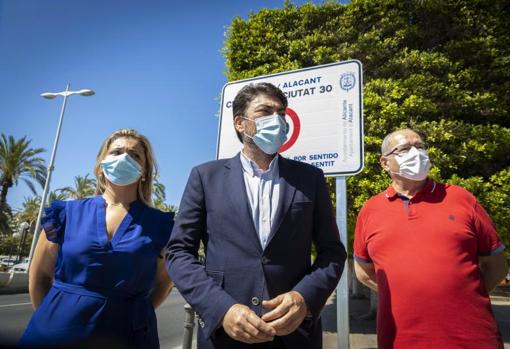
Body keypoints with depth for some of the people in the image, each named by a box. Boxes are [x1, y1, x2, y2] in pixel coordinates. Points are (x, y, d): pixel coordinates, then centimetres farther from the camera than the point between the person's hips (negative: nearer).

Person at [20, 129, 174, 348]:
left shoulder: (160, 224, -3)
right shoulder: (67, 213, 0)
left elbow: (164, 281, 9)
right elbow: (39, 275, 9)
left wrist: (136, 316, 1)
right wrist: (51, 317, 9)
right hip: (59, 331, 1)